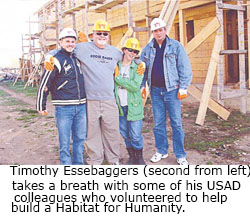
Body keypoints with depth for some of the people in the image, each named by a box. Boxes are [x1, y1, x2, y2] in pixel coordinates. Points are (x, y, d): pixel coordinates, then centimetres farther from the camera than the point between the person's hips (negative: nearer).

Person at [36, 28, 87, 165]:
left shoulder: (77, 58, 12)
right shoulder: (56, 60, -7)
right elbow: (44, 84, -5)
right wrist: (40, 106, -2)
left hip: (81, 107, 6)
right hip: (63, 108, -6)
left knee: (80, 138, 14)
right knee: (64, 141, 2)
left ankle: (78, 164, 28)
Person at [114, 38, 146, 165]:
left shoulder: (138, 67, -4)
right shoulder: (116, 65, 3)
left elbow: (135, 86, -17)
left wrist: (117, 77, -15)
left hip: (133, 106, -3)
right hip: (120, 106, 3)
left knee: (135, 135, 1)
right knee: (125, 134, 13)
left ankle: (139, 157, 21)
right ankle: (131, 156, 30)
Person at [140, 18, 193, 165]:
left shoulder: (176, 46, -1)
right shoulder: (148, 48, 10)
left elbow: (185, 68, -3)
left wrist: (183, 87, -8)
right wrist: (142, 85, 8)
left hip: (172, 90, -3)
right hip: (155, 91, 4)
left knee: (176, 123, -1)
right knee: (158, 123, 9)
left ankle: (180, 155, 10)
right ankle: (162, 151, 23)